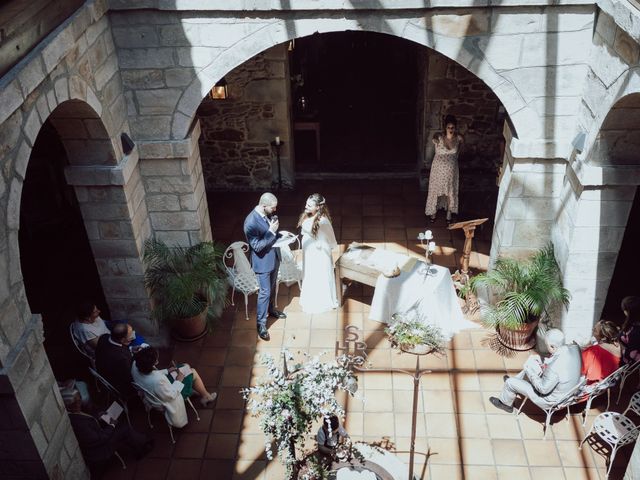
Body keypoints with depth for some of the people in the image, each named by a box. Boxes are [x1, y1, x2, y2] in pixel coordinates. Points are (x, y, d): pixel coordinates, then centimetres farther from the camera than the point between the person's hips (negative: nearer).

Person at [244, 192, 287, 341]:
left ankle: (271, 309, 49)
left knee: (272, 287, 26)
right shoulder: (251, 222, -30)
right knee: (264, 293, 1)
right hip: (263, 262, -8)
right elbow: (256, 246, -28)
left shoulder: (269, 213, -5)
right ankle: (261, 324, 15)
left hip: (274, 257, 8)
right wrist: (271, 232, -30)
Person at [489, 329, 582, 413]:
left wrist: (529, 370, -15)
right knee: (530, 367, 22)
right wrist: (542, 360, -1)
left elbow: (543, 389, -25)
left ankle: (506, 404, 37)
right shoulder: (574, 348, -18)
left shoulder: (555, 368, -40)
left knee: (510, 382, 6)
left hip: (551, 400, -8)